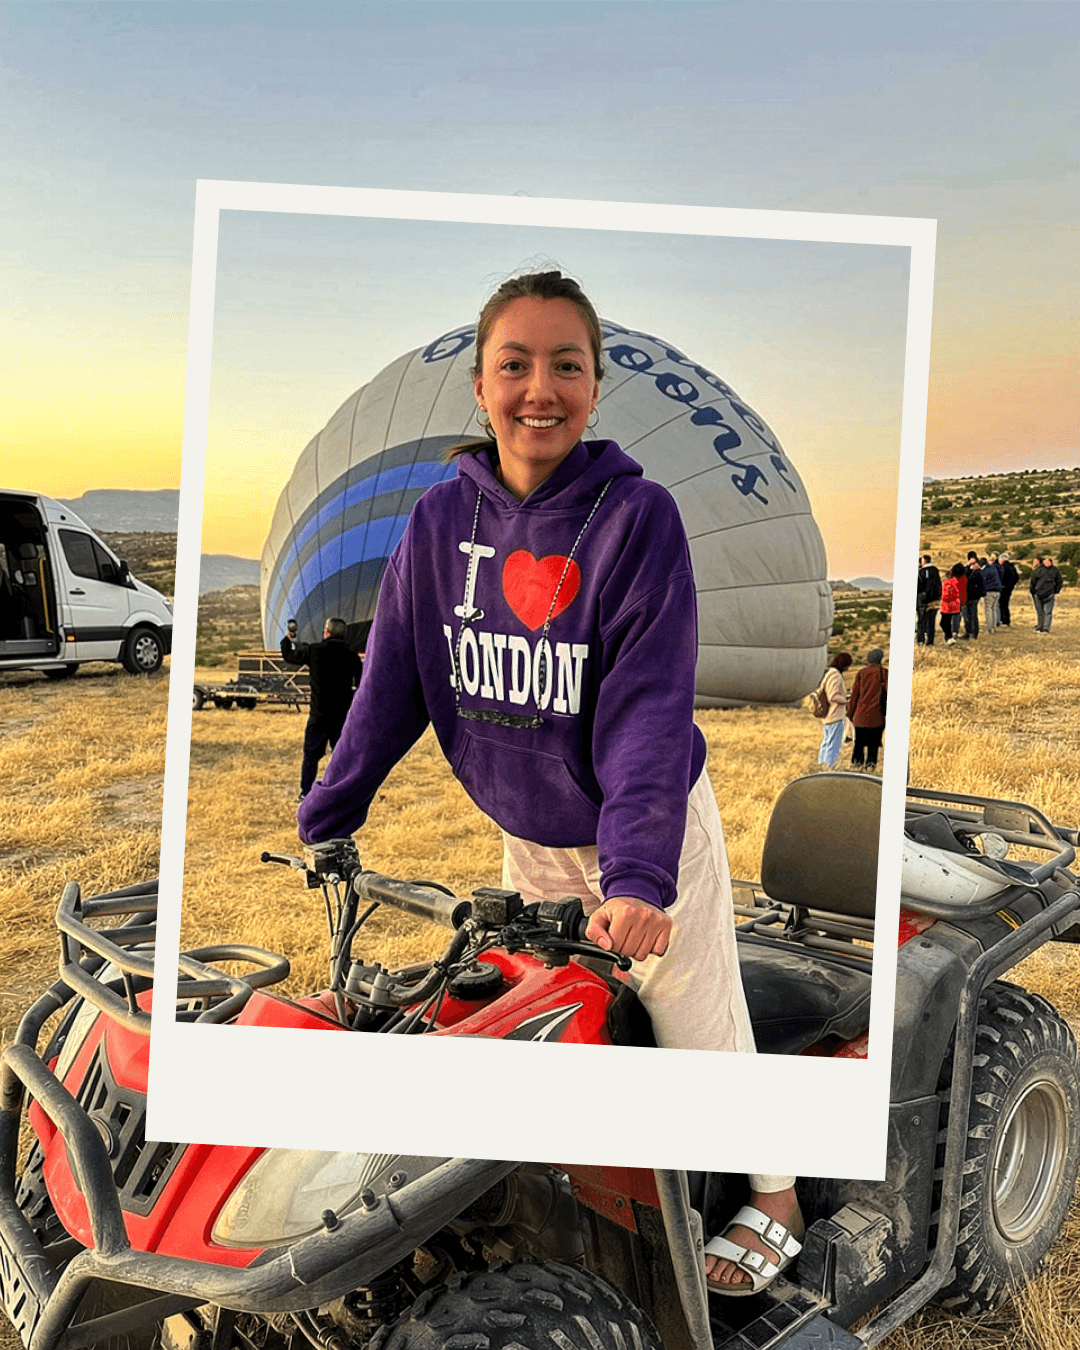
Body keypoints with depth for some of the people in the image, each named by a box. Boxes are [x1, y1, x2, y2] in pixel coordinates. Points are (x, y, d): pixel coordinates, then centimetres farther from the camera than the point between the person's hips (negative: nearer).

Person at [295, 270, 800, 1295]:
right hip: (523, 835, 4)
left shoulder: (636, 515, -20)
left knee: (695, 1024, 8)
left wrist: (635, 875, -35)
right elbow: (391, 684, -2)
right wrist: (321, 826, -3)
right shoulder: (440, 518, -8)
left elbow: (648, 706, -25)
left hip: (646, 830, -4)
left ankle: (774, 1197, 37)